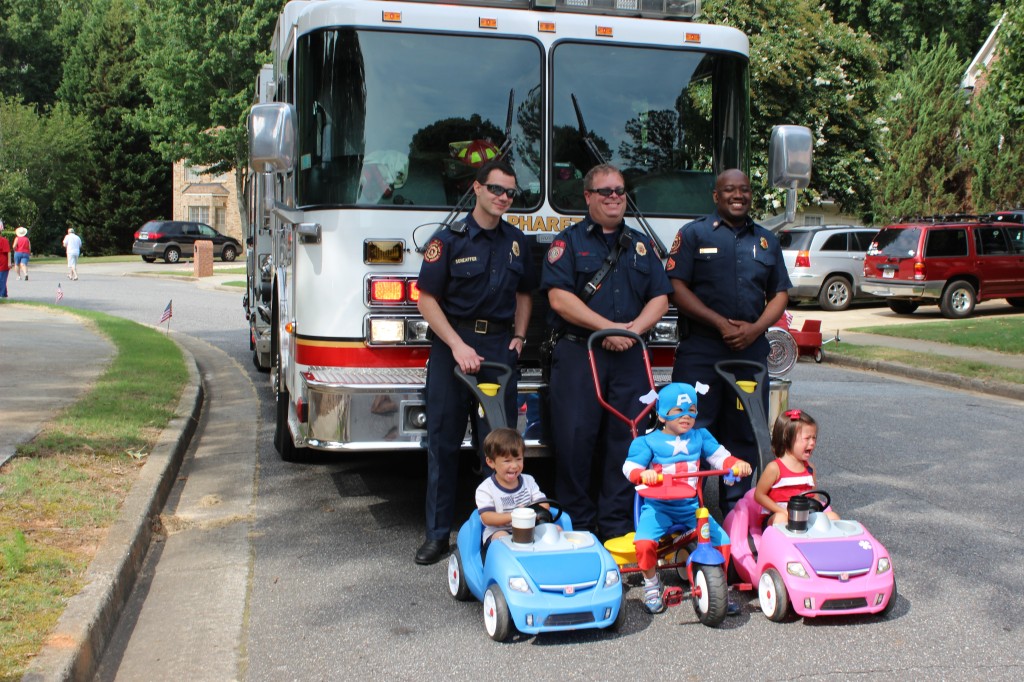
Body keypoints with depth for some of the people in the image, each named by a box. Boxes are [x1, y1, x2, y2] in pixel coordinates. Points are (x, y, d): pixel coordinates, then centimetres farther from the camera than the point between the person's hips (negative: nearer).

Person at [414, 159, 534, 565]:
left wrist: (519, 337, 6)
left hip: (500, 346, 3)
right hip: (451, 344, -3)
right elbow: (428, 299, -7)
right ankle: (438, 533, 11)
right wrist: (458, 345, -16)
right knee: (443, 441, 3)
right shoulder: (449, 239, -4)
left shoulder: (517, 241, 11)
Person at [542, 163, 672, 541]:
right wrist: (607, 327, -14)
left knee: (624, 438, 3)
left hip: (629, 358, 4)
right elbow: (559, 297, -8)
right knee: (575, 438, -5)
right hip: (578, 353, -3)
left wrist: (635, 327, -9)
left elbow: (660, 298, 11)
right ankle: (576, 526, 4)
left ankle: (616, 525, 11)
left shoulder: (642, 245, 18)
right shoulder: (569, 241, 4)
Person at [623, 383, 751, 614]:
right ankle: (651, 584, 1)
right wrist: (643, 474, -30)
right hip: (658, 506, -3)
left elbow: (719, 456, 8)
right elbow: (630, 466, -8)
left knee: (722, 541, -12)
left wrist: (737, 464, -13)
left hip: (691, 506, 3)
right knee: (644, 542, -28)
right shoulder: (648, 442, -1)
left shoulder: (700, 437, 10)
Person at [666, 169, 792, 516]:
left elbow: (780, 294, 14)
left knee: (745, 433, 8)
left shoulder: (767, 240, 16)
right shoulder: (694, 234, 3)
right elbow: (677, 287, -6)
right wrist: (720, 323, -14)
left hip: (752, 350, 4)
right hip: (701, 348, -4)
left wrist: (755, 328, -6)